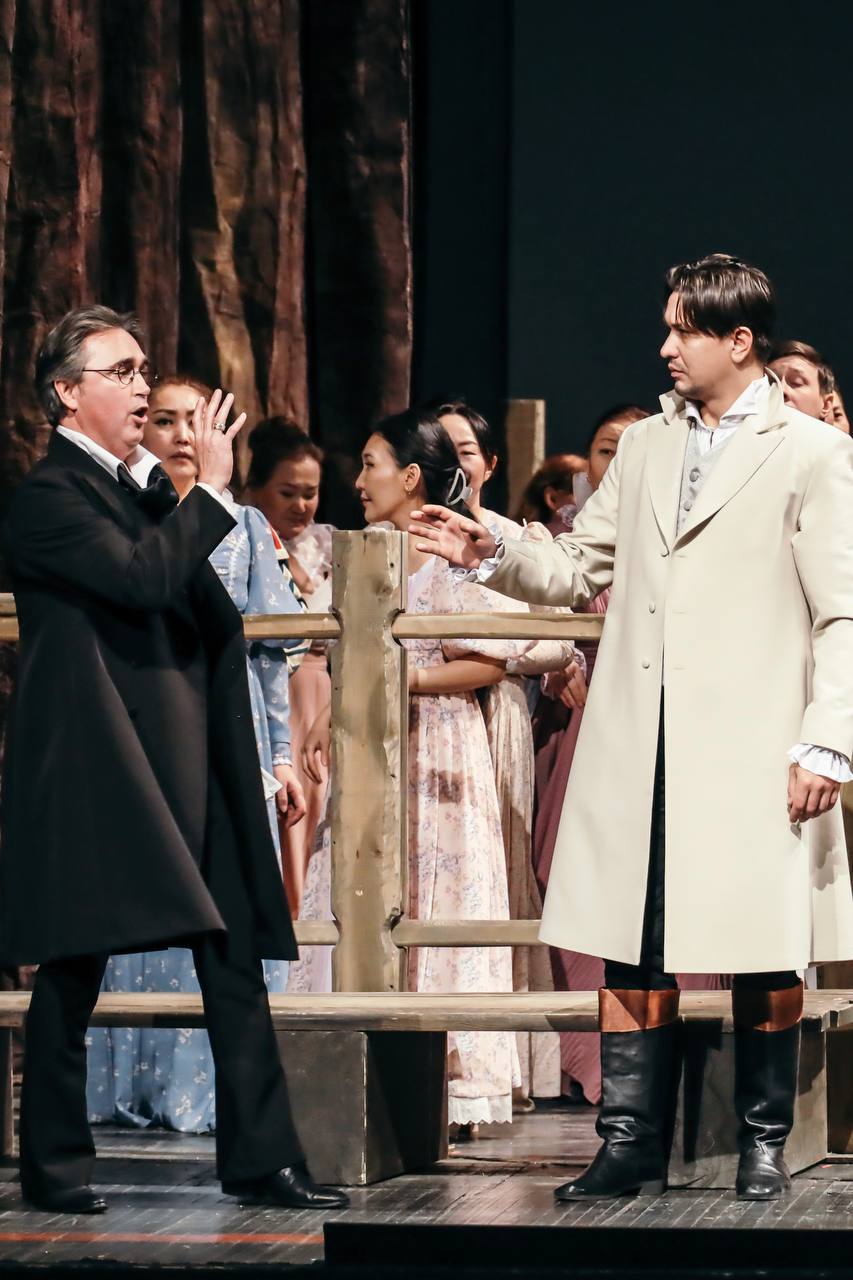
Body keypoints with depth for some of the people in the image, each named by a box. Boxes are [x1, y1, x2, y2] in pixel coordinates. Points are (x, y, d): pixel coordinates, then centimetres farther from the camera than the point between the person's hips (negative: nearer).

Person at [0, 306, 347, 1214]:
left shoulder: (141, 485, 19)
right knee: (74, 971, 0)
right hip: (95, 767, -8)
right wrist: (209, 488, -18)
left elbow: (199, 607, 27)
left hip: (189, 763, 8)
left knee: (236, 963, 3)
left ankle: (260, 1159, 5)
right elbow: (141, 576, -25)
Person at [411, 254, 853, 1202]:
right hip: (639, 750, 5)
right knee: (631, 948, 4)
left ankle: (763, 1144, 13)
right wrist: (492, 555, 4)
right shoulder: (645, 447, 16)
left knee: (763, 957, 1)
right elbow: (582, 570, 21)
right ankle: (632, 1143, 9)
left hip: (750, 752, -5)